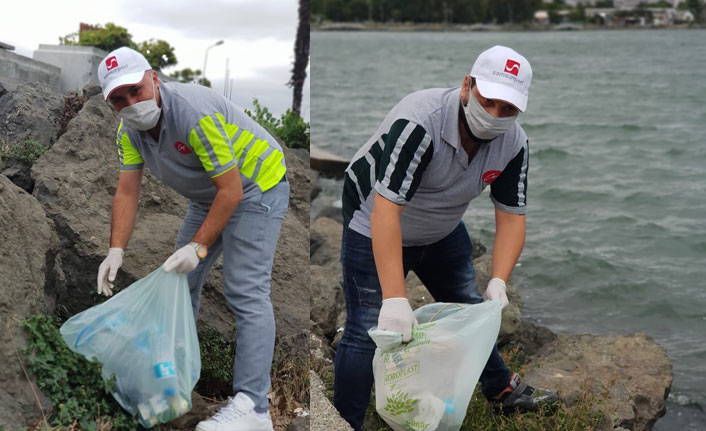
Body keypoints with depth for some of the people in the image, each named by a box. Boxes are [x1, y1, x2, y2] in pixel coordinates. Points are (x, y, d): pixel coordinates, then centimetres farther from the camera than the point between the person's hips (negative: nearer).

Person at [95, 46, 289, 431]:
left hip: (256, 186, -9)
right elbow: (126, 192, -7)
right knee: (179, 278, 13)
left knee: (245, 292, -17)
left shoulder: (195, 113, -32)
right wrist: (116, 251, -18)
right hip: (208, 194, 9)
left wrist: (199, 246, -29)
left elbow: (231, 190, -29)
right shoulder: (129, 130, -7)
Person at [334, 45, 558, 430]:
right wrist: (395, 299, -48)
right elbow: (386, 210, -42)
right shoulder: (420, 121, -37)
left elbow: (511, 217, -11)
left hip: (443, 231, 6)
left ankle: (502, 389, 41)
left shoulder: (513, 143, -16)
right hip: (376, 227, -6)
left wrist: (498, 282, -27)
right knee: (367, 331, -9)